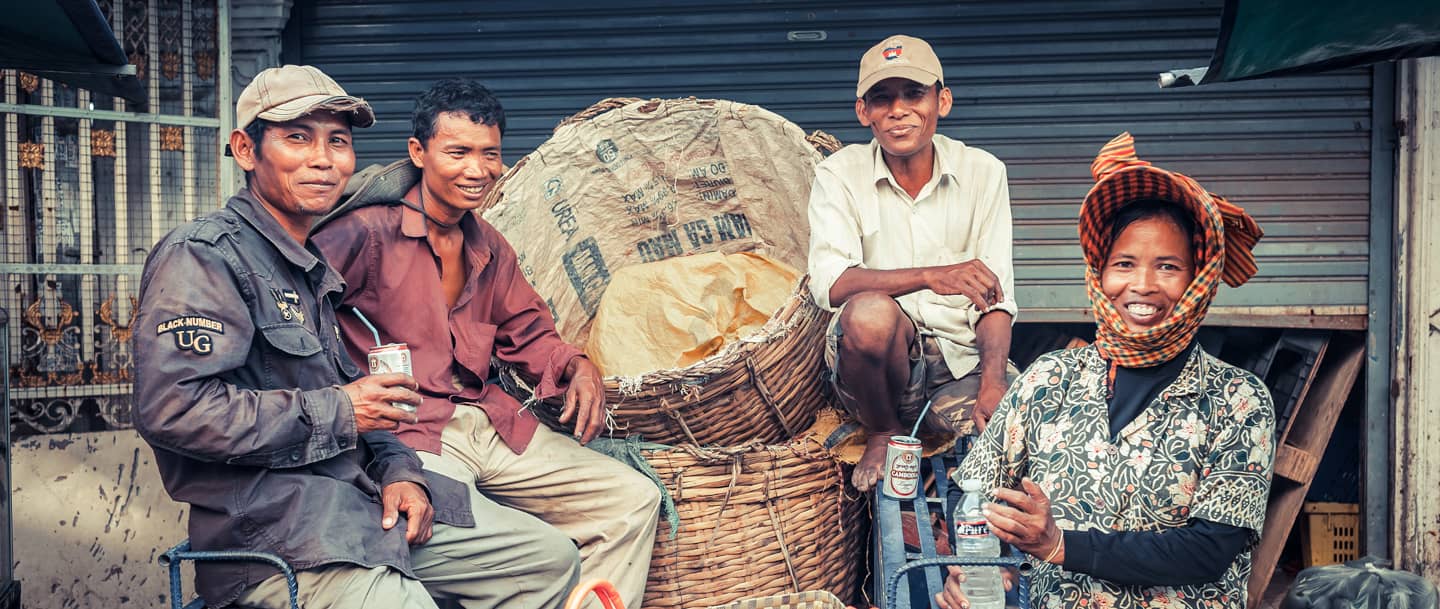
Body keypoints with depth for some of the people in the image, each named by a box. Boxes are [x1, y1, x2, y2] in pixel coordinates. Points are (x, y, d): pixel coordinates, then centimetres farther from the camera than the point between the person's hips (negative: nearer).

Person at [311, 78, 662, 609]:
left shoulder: (488, 247, 16)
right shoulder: (369, 232, -9)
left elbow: (527, 332, 21)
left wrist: (577, 368, 0)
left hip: (490, 423, 8)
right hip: (408, 439, -8)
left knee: (634, 499, 3)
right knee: (546, 555, -29)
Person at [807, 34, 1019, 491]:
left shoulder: (982, 172, 2)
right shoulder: (840, 174, -2)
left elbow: (995, 295, -3)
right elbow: (828, 283, -18)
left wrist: (992, 386, -20)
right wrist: (931, 276, -32)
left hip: (962, 360, 1)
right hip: (878, 353, 0)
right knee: (870, 311, -34)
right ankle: (882, 433, -4)